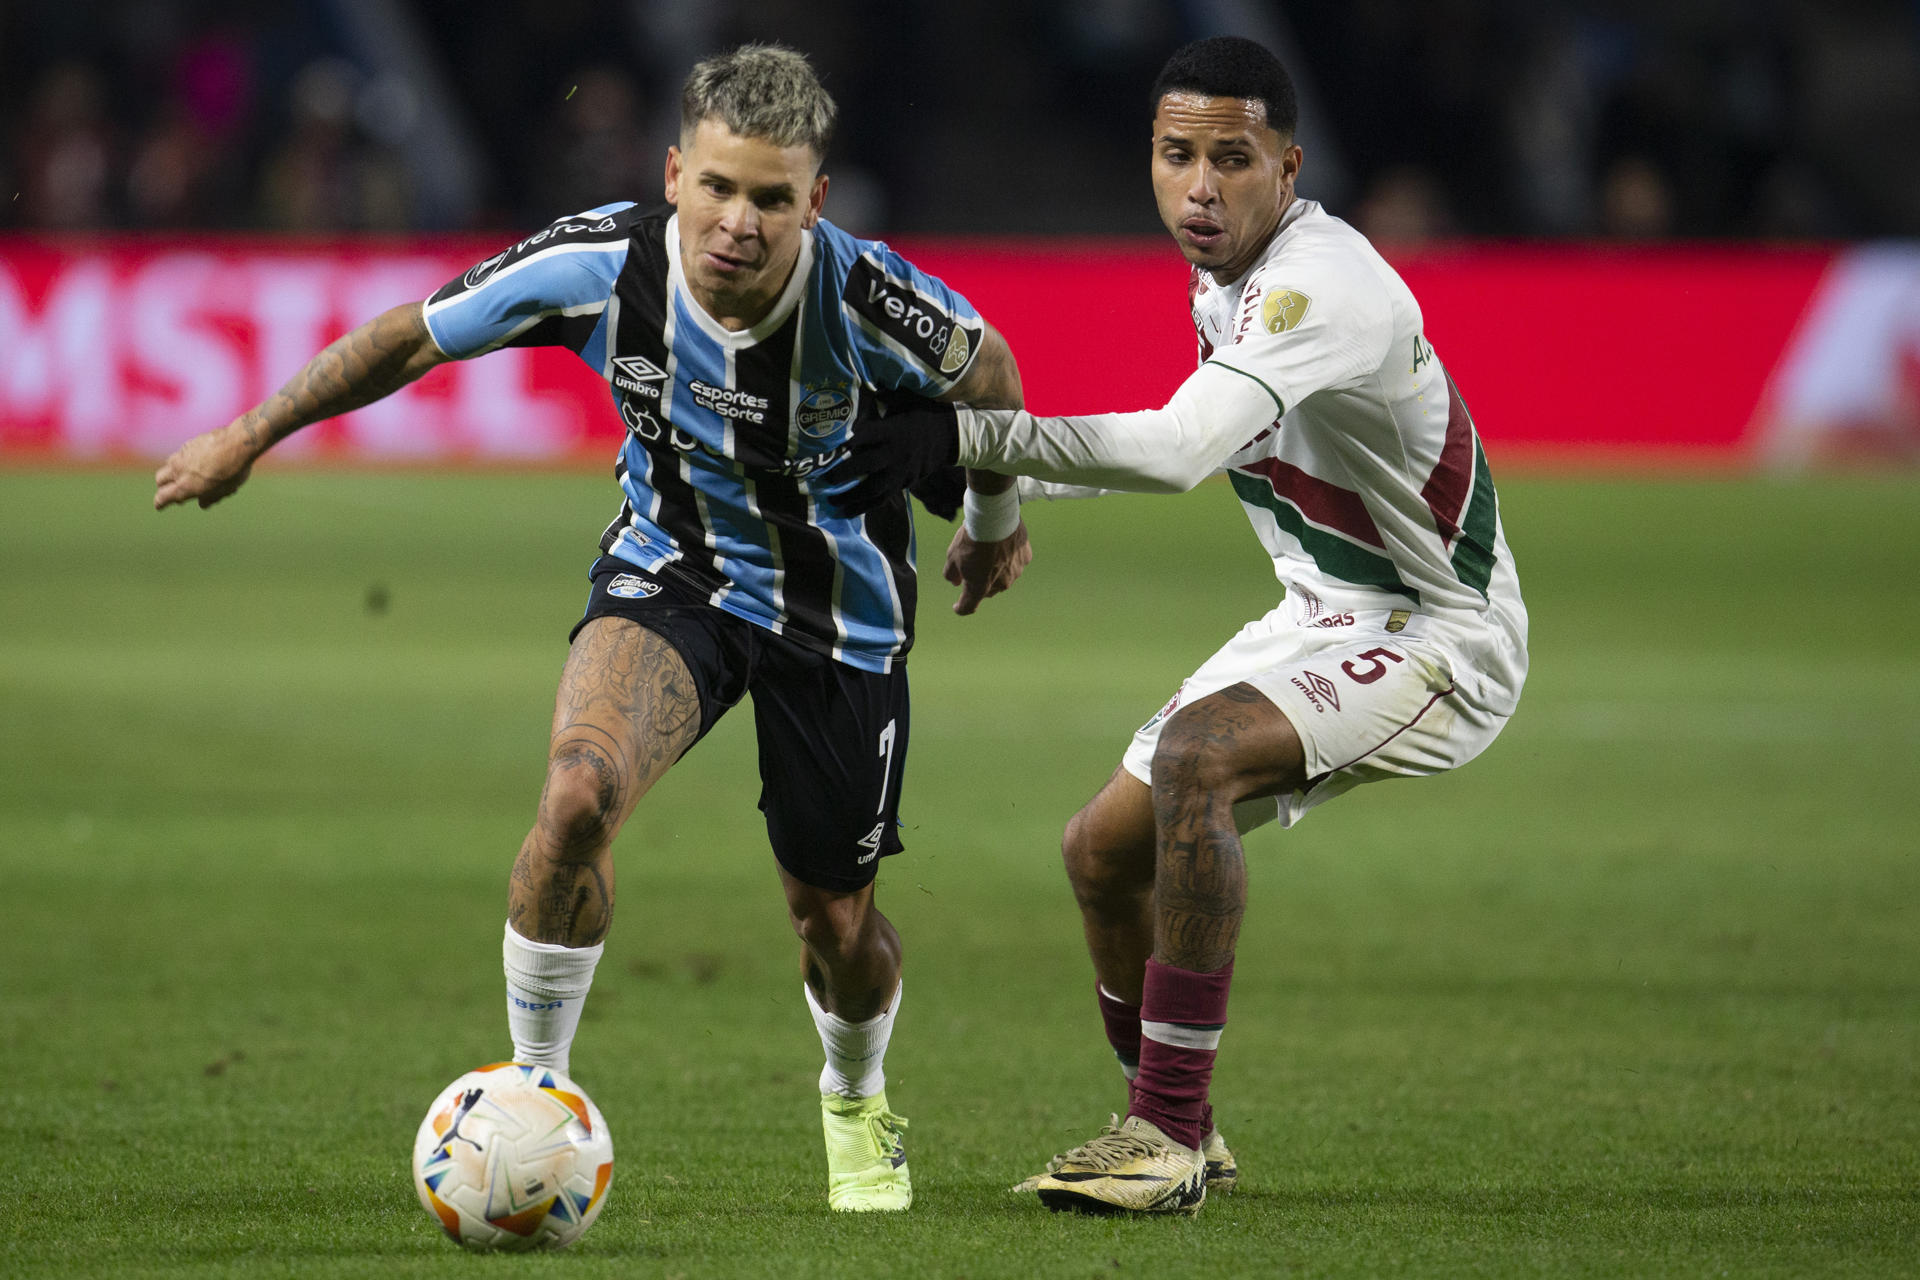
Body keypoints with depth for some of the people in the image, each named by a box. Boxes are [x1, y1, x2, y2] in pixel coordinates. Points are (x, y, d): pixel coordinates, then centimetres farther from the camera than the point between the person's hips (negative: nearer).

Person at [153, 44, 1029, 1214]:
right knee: (578, 796, -28)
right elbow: (414, 336, -8)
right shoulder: (604, 263, -24)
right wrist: (249, 437, 0)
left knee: (836, 921, 7)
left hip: (839, 610, 0)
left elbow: (985, 369, -5)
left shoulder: (862, 295, -29)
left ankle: (858, 1104, 43)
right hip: (671, 572, 0)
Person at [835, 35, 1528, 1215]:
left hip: (1438, 638, -10)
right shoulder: (1226, 281, 5)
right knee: (1105, 851, 8)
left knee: (1193, 760, -32)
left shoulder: (1320, 283, -26)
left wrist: (967, 437, -45)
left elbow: (1180, 451, -40)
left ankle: (1171, 1133, -25)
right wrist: (1011, 506, 25)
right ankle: (1180, 1137, 29)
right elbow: (1207, 442, 26)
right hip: (1327, 618, 10)